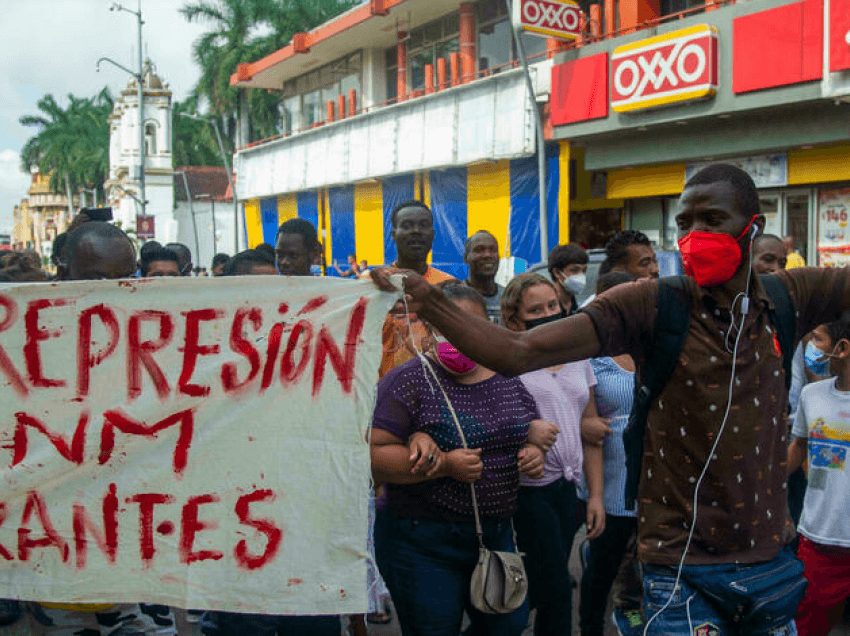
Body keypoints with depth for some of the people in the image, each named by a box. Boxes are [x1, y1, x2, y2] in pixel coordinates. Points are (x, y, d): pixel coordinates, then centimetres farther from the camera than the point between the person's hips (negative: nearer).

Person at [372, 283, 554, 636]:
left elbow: (534, 428, 19)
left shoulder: (506, 378, 6)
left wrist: (534, 451, -4)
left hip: (497, 536, 6)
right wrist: (443, 464, -27)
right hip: (424, 544, -6)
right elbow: (372, 456, -20)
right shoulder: (409, 381, -13)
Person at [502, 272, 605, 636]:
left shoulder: (577, 359, 13)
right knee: (556, 590, -5)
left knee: (541, 591, 11)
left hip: (566, 488, 6)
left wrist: (596, 495, 13)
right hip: (527, 490, -6)